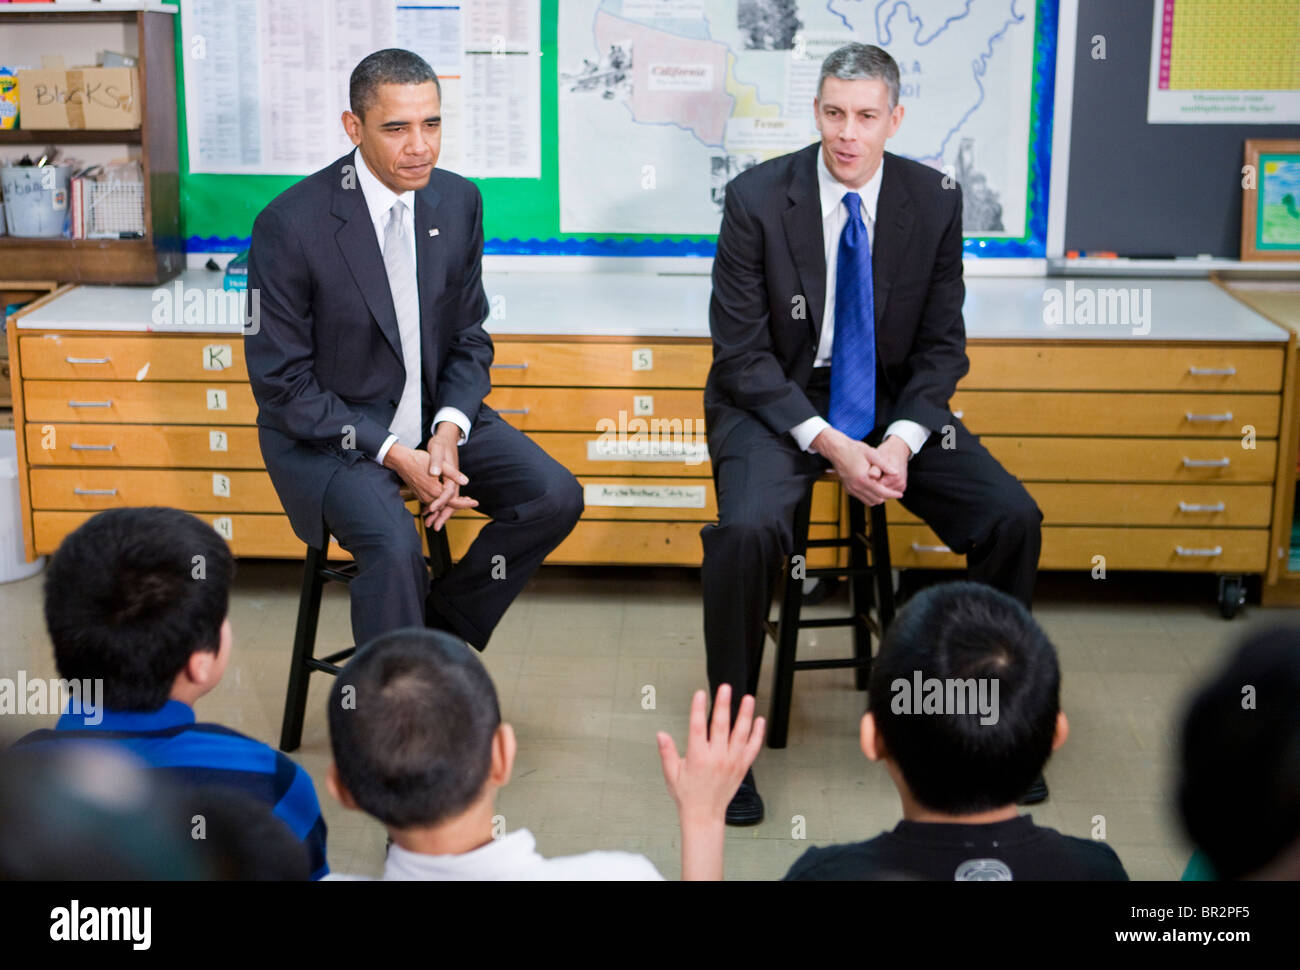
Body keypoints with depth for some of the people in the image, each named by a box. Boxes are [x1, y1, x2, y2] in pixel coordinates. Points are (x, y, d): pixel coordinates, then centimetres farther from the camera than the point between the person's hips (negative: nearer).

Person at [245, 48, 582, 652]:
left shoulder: (458, 202, -2)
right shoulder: (291, 224, -18)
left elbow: (469, 336, 7)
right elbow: (283, 384, -14)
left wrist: (449, 428, -12)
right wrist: (393, 454, -21)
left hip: (435, 415, 6)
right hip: (328, 430, -5)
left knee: (555, 497, -11)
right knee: (393, 544, -31)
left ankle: (442, 629, 7)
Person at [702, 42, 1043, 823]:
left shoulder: (935, 200, -3)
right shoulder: (757, 199, -11)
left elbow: (942, 344, 2)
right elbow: (742, 353, -11)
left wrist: (902, 439, -16)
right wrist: (826, 442, -22)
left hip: (894, 401, 3)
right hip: (777, 401, -3)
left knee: (1013, 517, -15)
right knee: (747, 530, -32)